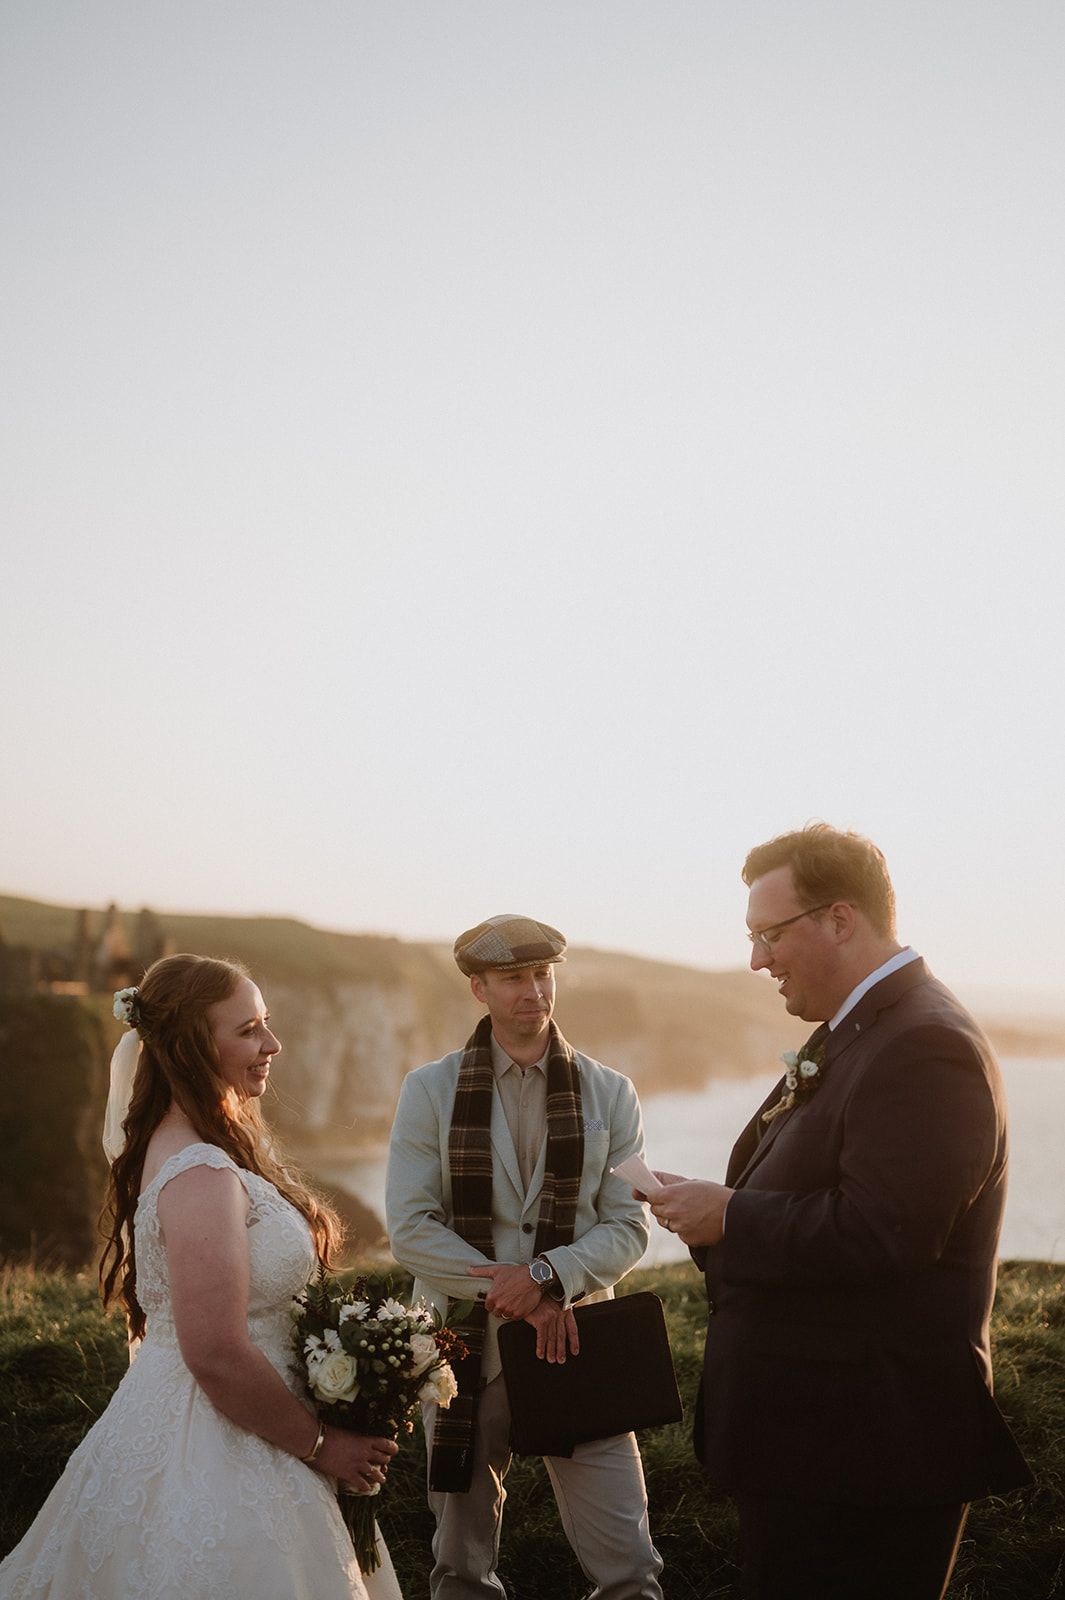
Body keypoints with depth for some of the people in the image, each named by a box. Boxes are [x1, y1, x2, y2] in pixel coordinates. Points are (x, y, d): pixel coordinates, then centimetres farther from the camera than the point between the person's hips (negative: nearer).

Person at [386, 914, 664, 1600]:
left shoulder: (609, 1094, 3)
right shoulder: (430, 1090, 0)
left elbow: (629, 1226, -3)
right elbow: (411, 1229, -7)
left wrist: (548, 1274, -20)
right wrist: (513, 1296, -16)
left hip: (576, 1339, 0)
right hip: (464, 1344, 0)